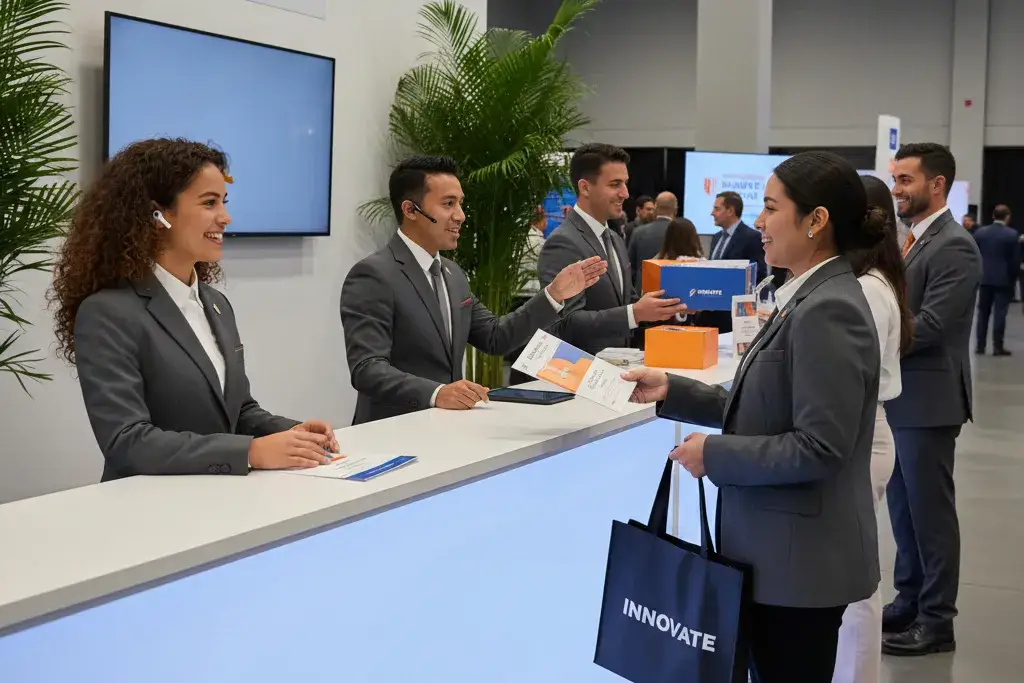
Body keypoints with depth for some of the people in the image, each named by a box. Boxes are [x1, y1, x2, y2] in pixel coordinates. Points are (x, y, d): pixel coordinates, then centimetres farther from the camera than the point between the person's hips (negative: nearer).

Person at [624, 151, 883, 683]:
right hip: (782, 549, 9)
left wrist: (713, 454, -16)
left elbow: (817, 449, -25)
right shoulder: (806, 300, 10)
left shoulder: (829, 310, -21)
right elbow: (760, 412, 13)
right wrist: (672, 393, 7)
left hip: (801, 557, -9)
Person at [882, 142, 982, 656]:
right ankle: (909, 601, 28)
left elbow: (929, 325, -23)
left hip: (928, 397, -9)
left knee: (931, 510, 0)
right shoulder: (914, 240, 13)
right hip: (901, 394, 9)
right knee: (903, 506, 16)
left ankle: (937, 621, 10)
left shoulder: (954, 247, -16)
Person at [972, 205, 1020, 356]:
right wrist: (1013, 278, 5)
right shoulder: (1012, 234, -9)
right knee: (1000, 313, 0)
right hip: (1003, 279, -3)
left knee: (983, 312, 10)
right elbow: (1015, 259, -7)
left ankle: (980, 345, 9)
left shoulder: (979, 232, 0)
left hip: (984, 278, 3)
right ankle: (998, 346, -1)